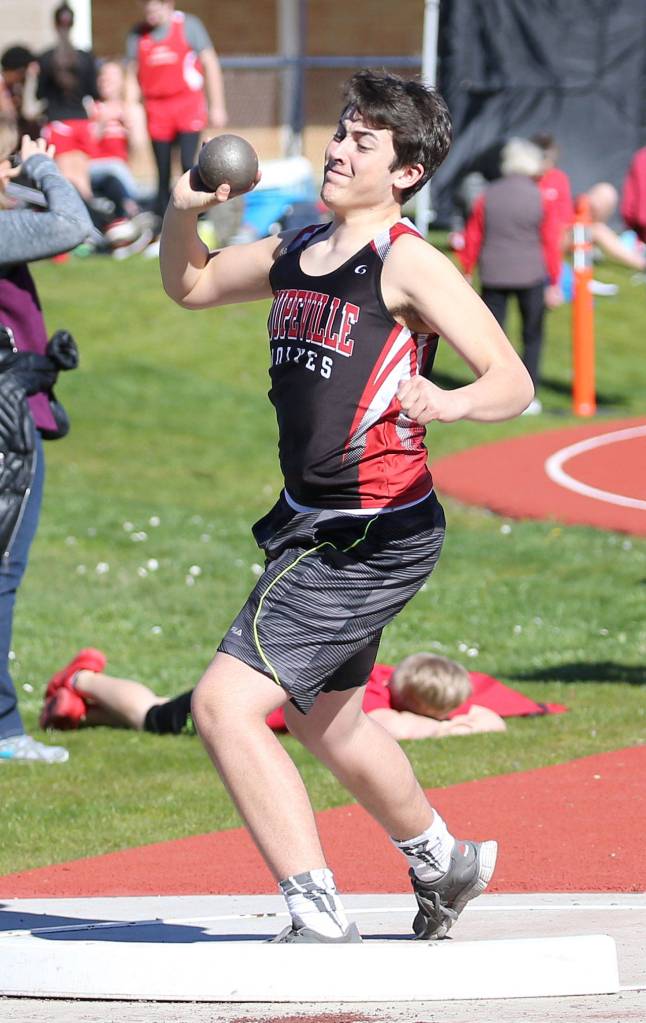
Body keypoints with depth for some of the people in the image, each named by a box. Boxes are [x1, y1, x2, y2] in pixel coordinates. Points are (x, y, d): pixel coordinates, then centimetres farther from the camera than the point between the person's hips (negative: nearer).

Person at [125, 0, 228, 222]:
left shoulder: (188, 26, -1)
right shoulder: (137, 35, 6)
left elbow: (210, 64, 2)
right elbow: (132, 77, 12)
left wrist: (217, 106, -1)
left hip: (189, 104, -3)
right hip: (157, 110, 3)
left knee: (188, 163, -16)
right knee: (163, 172, 3)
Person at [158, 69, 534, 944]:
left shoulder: (408, 263, -14)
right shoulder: (294, 255, 9)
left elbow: (514, 383, -18)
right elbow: (187, 286, 25)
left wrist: (447, 404, -39)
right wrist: (184, 212, 5)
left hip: (375, 536, -9)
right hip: (311, 525, 9)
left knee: (225, 704, -19)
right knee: (324, 721, 27)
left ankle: (318, 915, -15)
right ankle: (444, 864, 51)